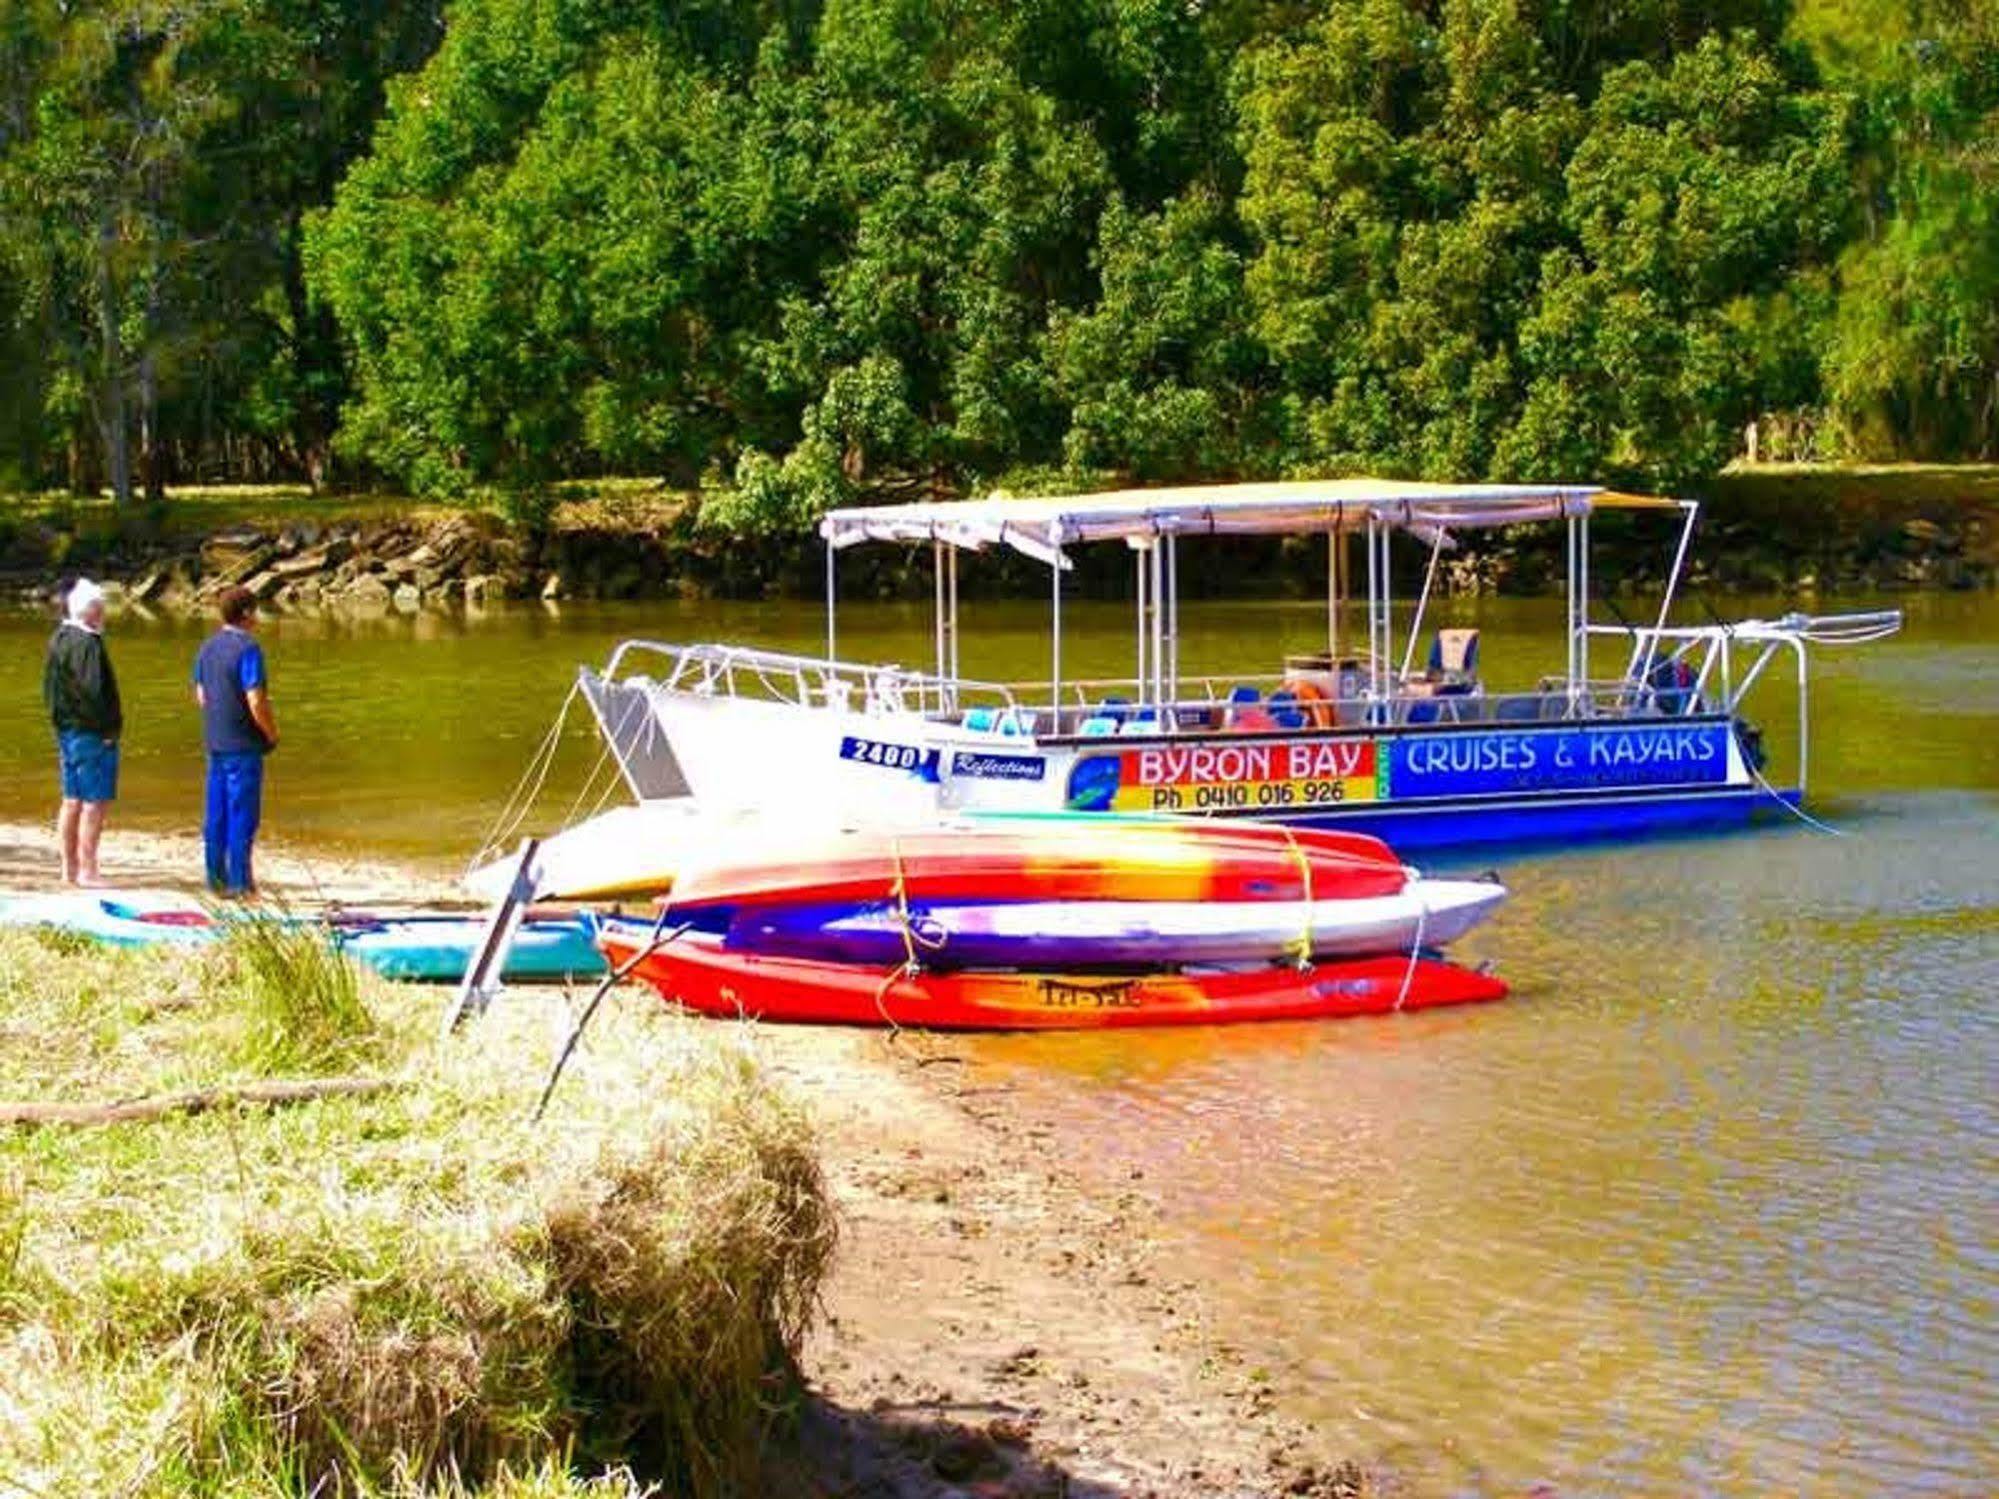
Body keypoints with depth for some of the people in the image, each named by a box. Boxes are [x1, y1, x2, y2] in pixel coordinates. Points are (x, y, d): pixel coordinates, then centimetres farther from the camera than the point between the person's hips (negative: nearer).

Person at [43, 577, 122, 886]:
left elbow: (49, 686, 16)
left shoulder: (58, 639, 11)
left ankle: (70, 868, 20)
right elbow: (95, 691, -24)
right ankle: (87, 870, -3)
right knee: (95, 802, -4)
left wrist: (60, 718, 17)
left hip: (66, 730, 10)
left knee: (72, 802, 14)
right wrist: (109, 728, -15)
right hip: (91, 733, -10)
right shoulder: (86, 644, -19)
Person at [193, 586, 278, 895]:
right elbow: (256, 703, -20)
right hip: (243, 743, -7)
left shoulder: (208, 647, 8)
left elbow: (201, 695, 15)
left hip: (215, 741, 7)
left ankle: (217, 878, 17)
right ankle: (239, 881, 2)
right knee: (242, 813, -1)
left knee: (217, 812, 12)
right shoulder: (247, 648, -16)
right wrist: (272, 733, -6)